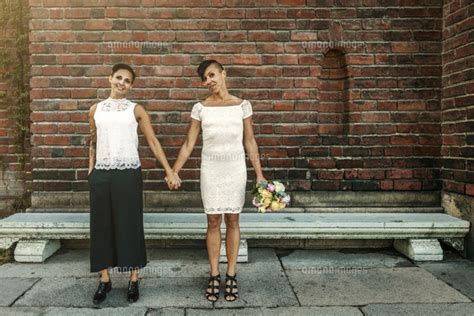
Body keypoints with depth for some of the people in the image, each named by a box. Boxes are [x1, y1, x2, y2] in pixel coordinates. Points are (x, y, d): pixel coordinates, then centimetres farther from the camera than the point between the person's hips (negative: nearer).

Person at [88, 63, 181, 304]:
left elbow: (153, 142, 1)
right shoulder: (96, 110, 10)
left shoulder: (136, 110, 2)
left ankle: (133, 280, 17)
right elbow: (93, 143, 18)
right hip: (101, 175, 3)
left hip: (128, 174, -2)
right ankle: (104, 280, 22)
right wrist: (90, 170, 11)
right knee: (101, 225, 8)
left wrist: (169, 172, -5)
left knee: (130, 225, 4)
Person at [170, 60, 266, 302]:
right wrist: (173, 172, -3)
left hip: (236, 168, 0)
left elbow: (250, 141, 2)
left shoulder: (242, 105, 0)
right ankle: (214, 276, 19)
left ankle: (231, 276, 17)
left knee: (232, 220, 5)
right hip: (210, 169, 0)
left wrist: (259, 174, -2)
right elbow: (188, 144, 2)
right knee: (213, 222, 6)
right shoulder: (200, 108, 0)